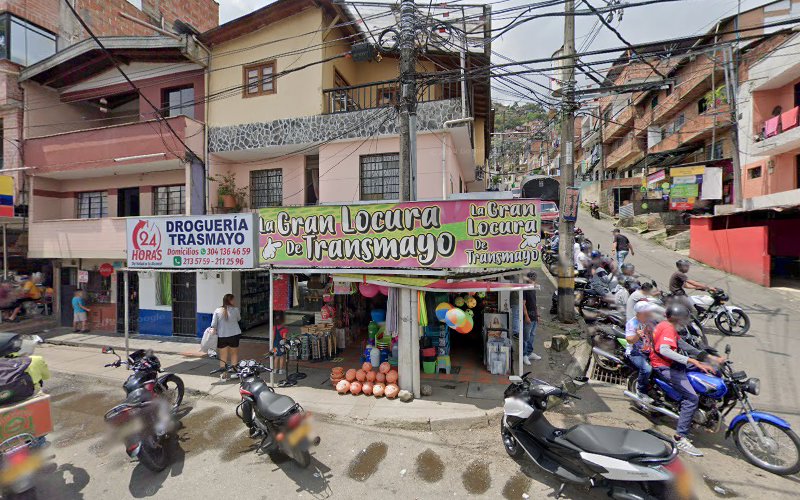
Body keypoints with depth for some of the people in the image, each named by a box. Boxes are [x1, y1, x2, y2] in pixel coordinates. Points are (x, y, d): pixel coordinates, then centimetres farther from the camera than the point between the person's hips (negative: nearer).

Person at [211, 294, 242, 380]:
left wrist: (213, 331, 7)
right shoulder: (235, 310, -8)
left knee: (223, 356, 13)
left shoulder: (217, 311, -4)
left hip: (221, 336, 1)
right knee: (234, 354, 17)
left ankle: (224, 374, 16)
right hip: (234, 335, -1)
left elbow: (213, 325, -5)